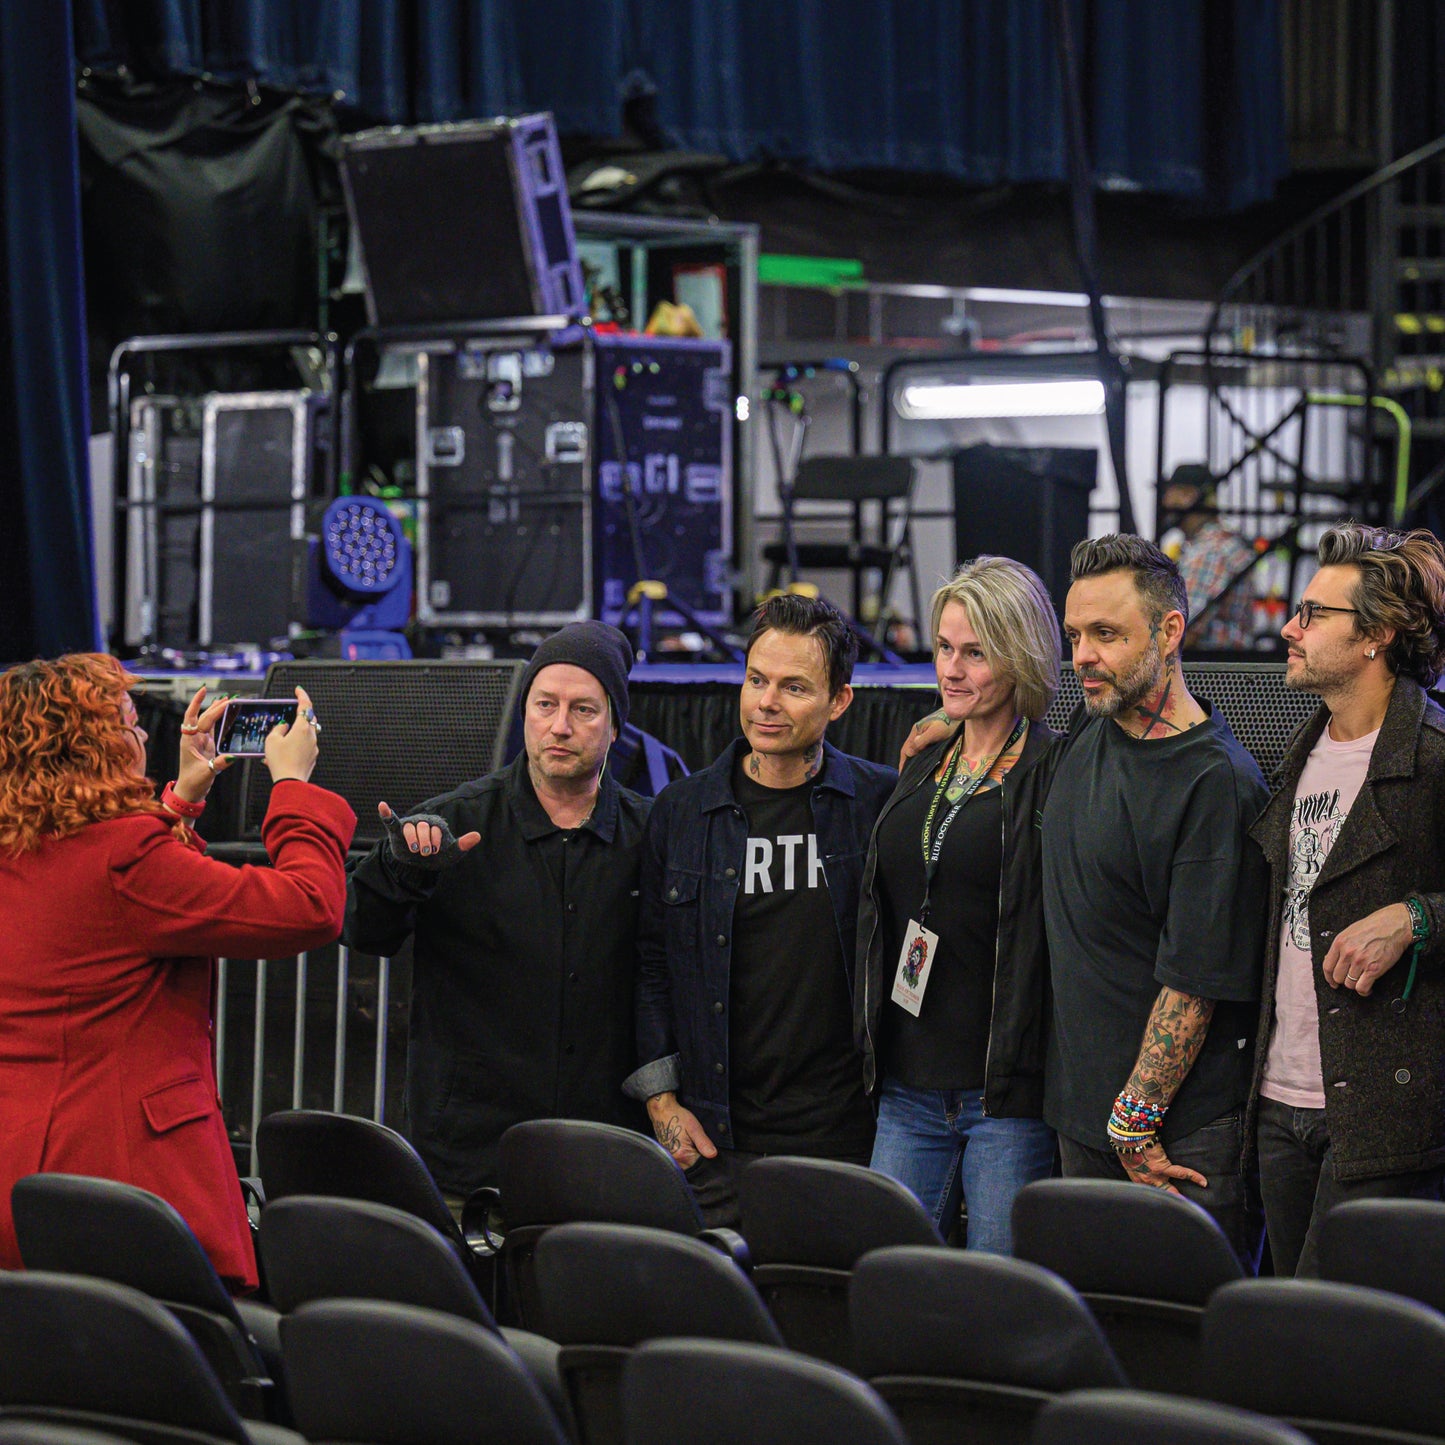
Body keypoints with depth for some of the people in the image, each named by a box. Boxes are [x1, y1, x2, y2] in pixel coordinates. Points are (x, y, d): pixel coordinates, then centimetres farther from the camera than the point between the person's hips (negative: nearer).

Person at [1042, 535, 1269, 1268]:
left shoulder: (1218, 783, -18)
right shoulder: (1089, 734, 7)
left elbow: (1196, 978, -19)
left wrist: (1135, 1119, -16)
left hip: (1184, 1134, -8)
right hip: (1084, 1113, 8)